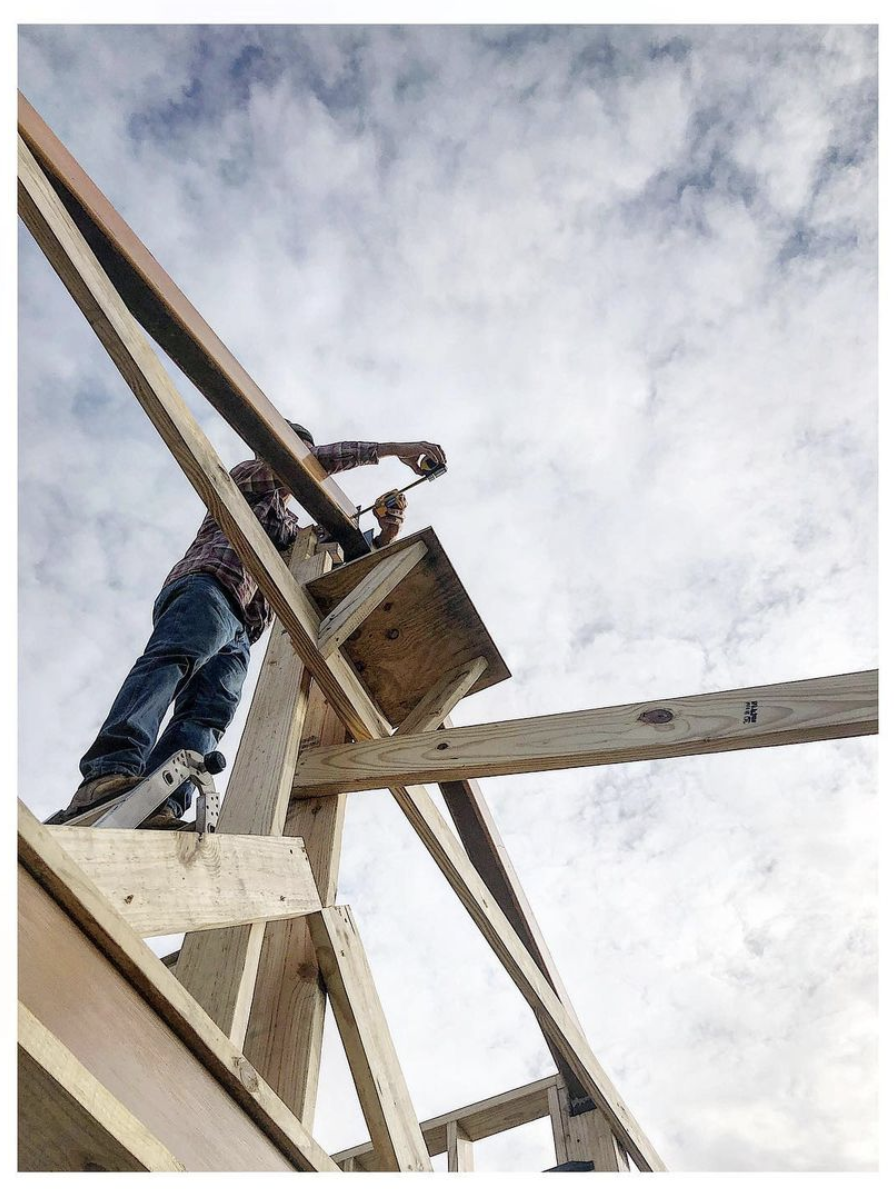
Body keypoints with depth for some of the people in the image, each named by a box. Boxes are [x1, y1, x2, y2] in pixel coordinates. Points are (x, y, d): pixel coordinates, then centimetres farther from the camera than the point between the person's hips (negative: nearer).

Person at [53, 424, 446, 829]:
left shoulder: (291, 530, 43)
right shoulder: (247, 476, 24)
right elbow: (315, 459, 9)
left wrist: (383, 538, 23)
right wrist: (391, 449, 10)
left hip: (237, 635, 7)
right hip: (206, 587, -6)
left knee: (207, 715, -20)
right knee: (172, 660, -34)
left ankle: (156, 810, -41)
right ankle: (110, 773, -53)